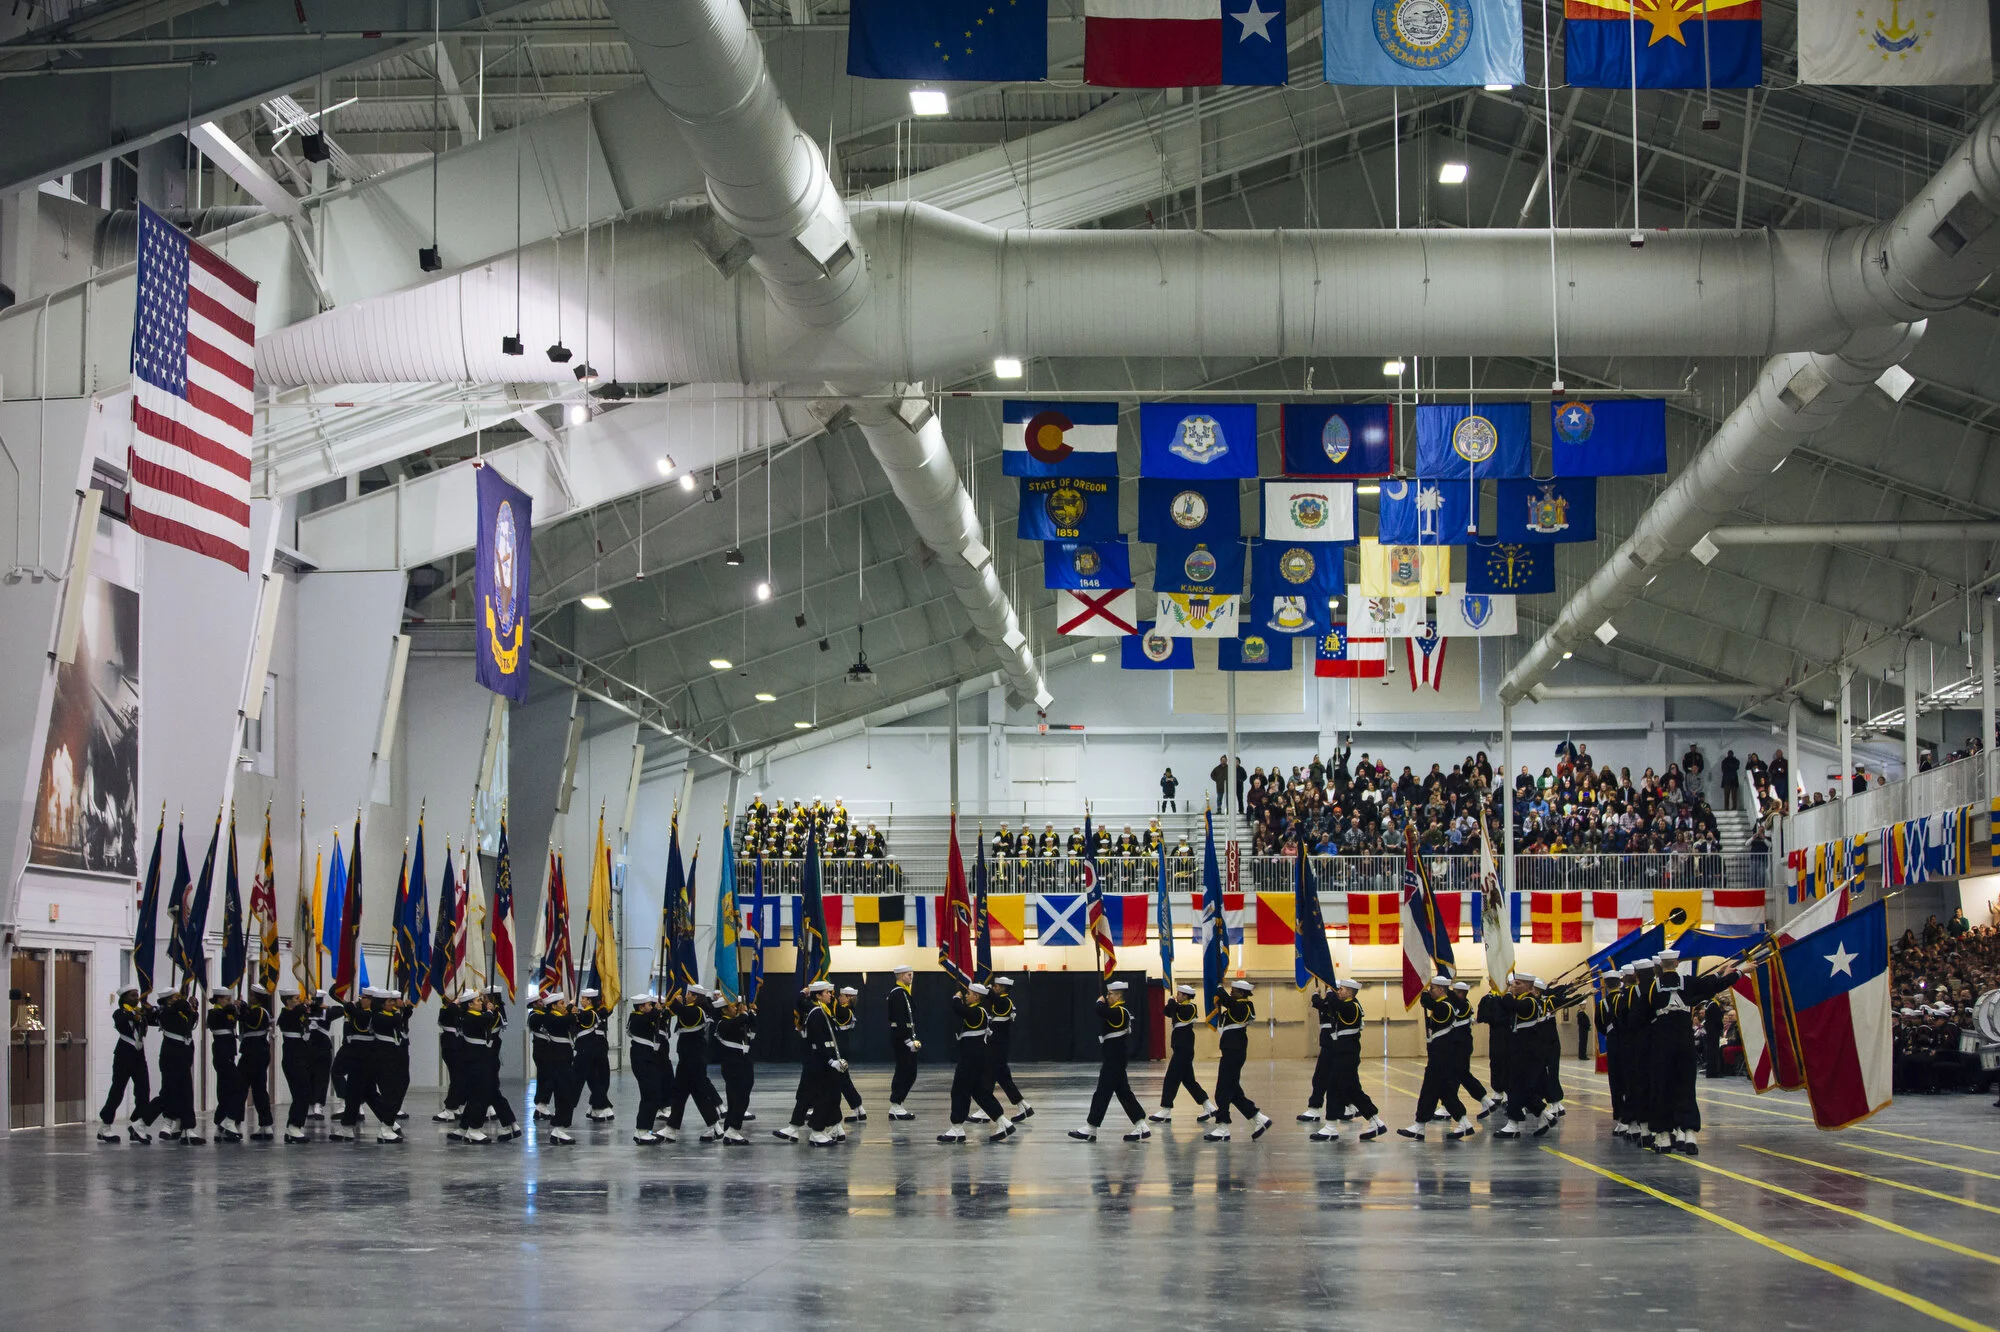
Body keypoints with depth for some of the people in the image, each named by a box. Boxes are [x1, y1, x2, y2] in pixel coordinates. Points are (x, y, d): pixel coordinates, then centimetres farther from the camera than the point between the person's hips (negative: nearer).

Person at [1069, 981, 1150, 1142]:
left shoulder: (1119, 1012, -18)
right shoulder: (1121, 1011, 14)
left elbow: (1101, 1011, -33)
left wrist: (1100, 1001, -13)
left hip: (1114, 1060, -10)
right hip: (1114, 1058, 10)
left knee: (1103, 1093, -4)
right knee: (1123, 1092, 11)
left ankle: (1090, 1130, 0)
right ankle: (1141, 1128, 10)